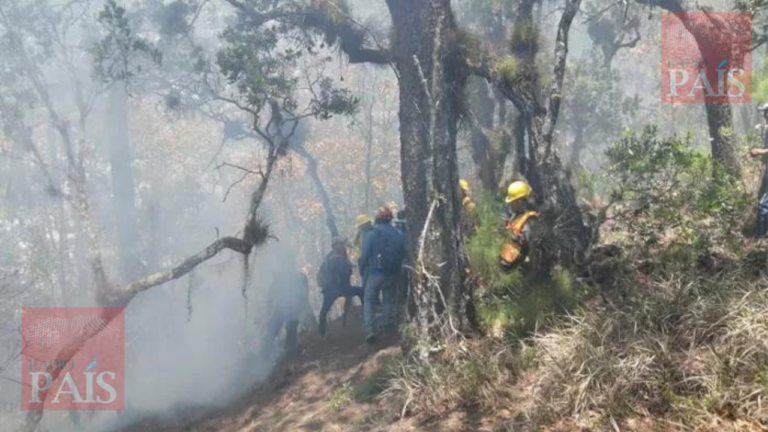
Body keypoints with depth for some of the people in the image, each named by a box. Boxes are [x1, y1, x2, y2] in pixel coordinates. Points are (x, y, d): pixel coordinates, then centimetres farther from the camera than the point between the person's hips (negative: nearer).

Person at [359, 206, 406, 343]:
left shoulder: (372, 234, -10)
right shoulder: (399, 235, 0)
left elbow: (365, 256, -10)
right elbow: (403, 254, 4)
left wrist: (362, 271, 4)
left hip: (375, 273, -3)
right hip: (393, 274, 3)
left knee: (368, 301, 5)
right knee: (389, 301, 16)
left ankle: (369, 331, -7)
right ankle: (389, 329, 20)